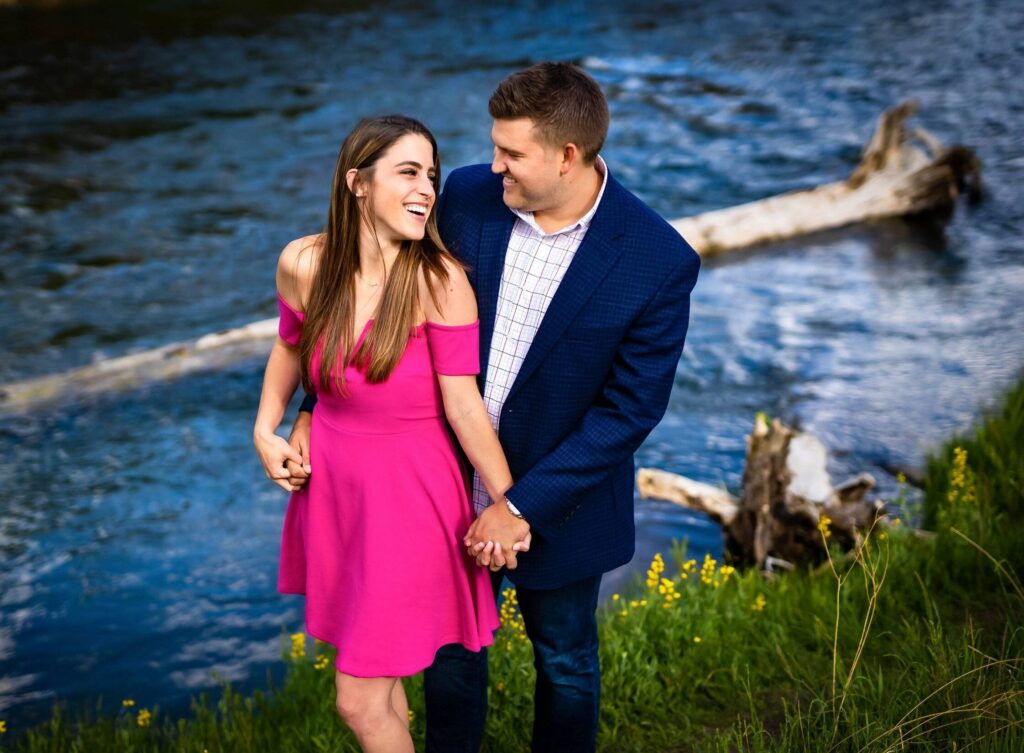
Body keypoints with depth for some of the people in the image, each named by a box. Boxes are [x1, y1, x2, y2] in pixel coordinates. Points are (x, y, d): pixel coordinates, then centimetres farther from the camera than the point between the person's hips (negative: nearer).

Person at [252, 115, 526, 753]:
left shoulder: (439, 279, -21)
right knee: (375, 669, 20)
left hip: (410, 493, -4)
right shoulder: (303, 263, -9)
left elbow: (464, 405, -15)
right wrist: (266, 430, 7)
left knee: (361, 701, 1)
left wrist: (509, 505, -11)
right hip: (332, 483, 4)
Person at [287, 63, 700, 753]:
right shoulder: (467, 196, -12)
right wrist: (316, 408, -8)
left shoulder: (659, 261, -23)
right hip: (452, 481, 3)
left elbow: (631, 408, -19)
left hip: (558, 498, -3)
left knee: (565, 662, 20)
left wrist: (524, 507, -21)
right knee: (451, 646, 21)